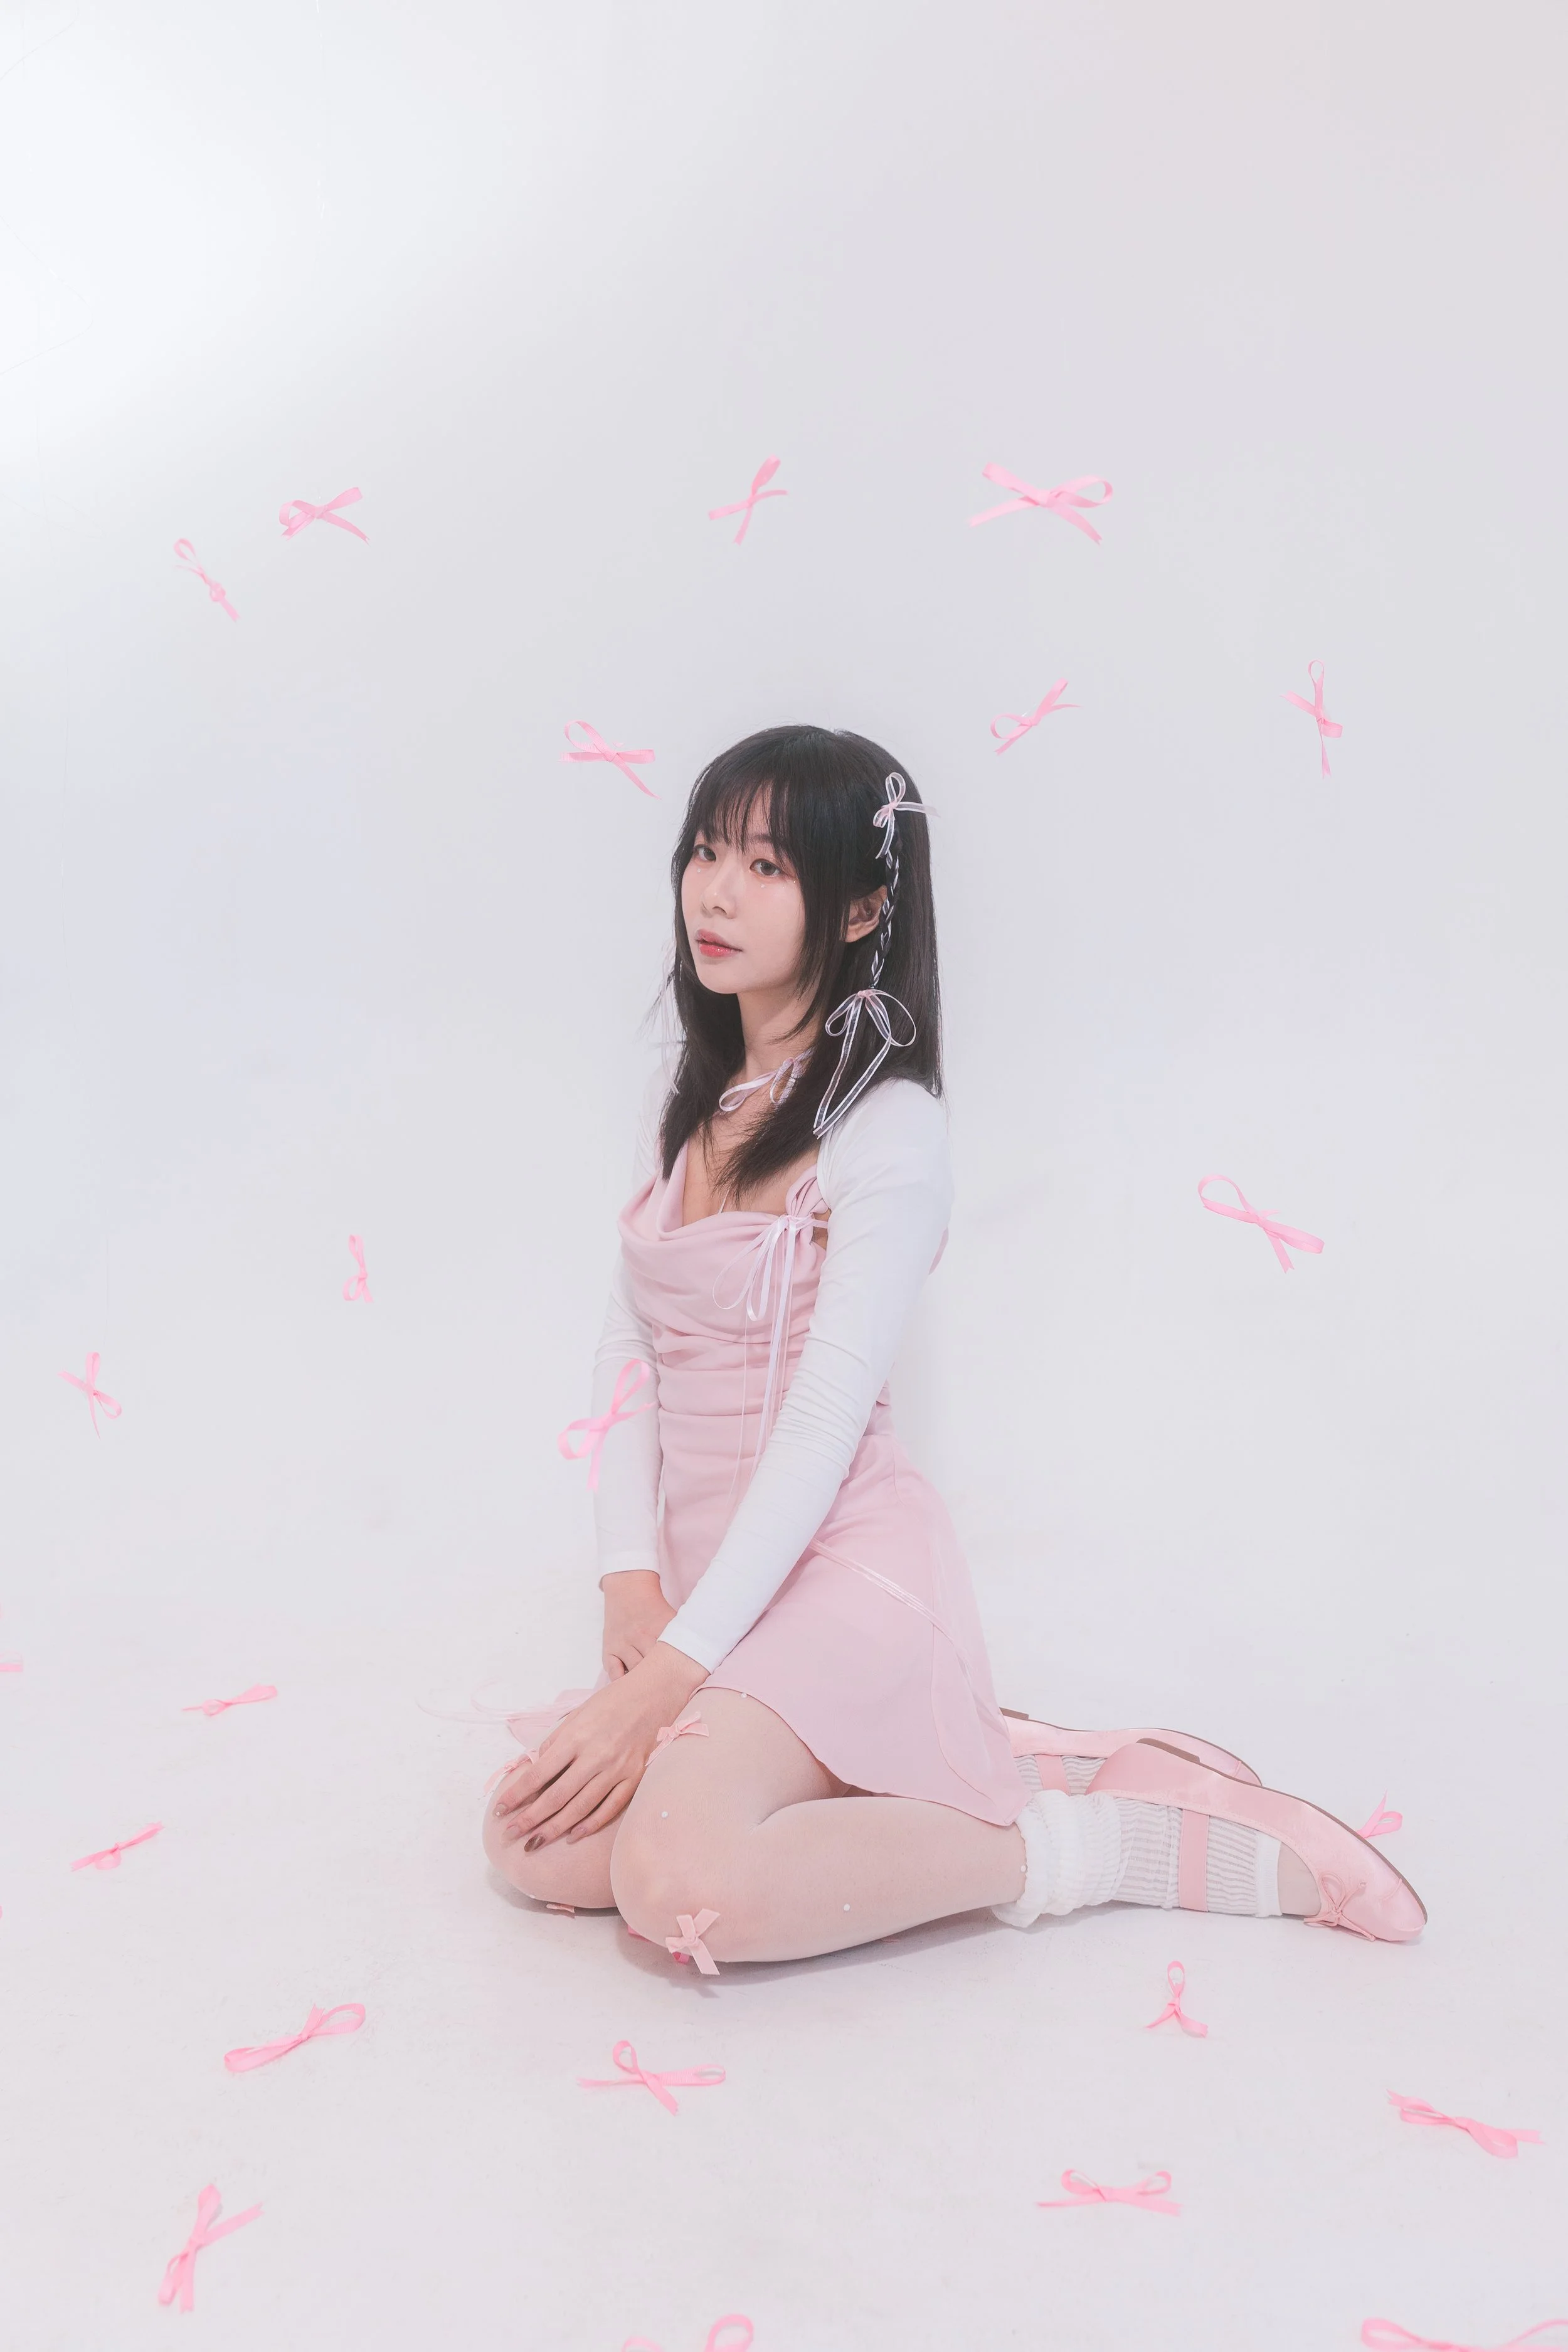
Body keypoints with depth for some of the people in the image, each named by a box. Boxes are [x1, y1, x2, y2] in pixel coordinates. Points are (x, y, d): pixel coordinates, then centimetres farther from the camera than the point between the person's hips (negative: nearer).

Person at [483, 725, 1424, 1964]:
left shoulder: (887, 1128, -12)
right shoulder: (689, 1105, 13)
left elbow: (825, 1421, -17)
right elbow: (632, 1352, 10)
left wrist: (668, 1675, -20)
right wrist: (631, 1575, -4)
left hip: (842, 1555, -8)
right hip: (707, 1566, 8)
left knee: (680, 1884, -27)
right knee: (538, 1843, -12)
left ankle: (1074, 1842, -8)